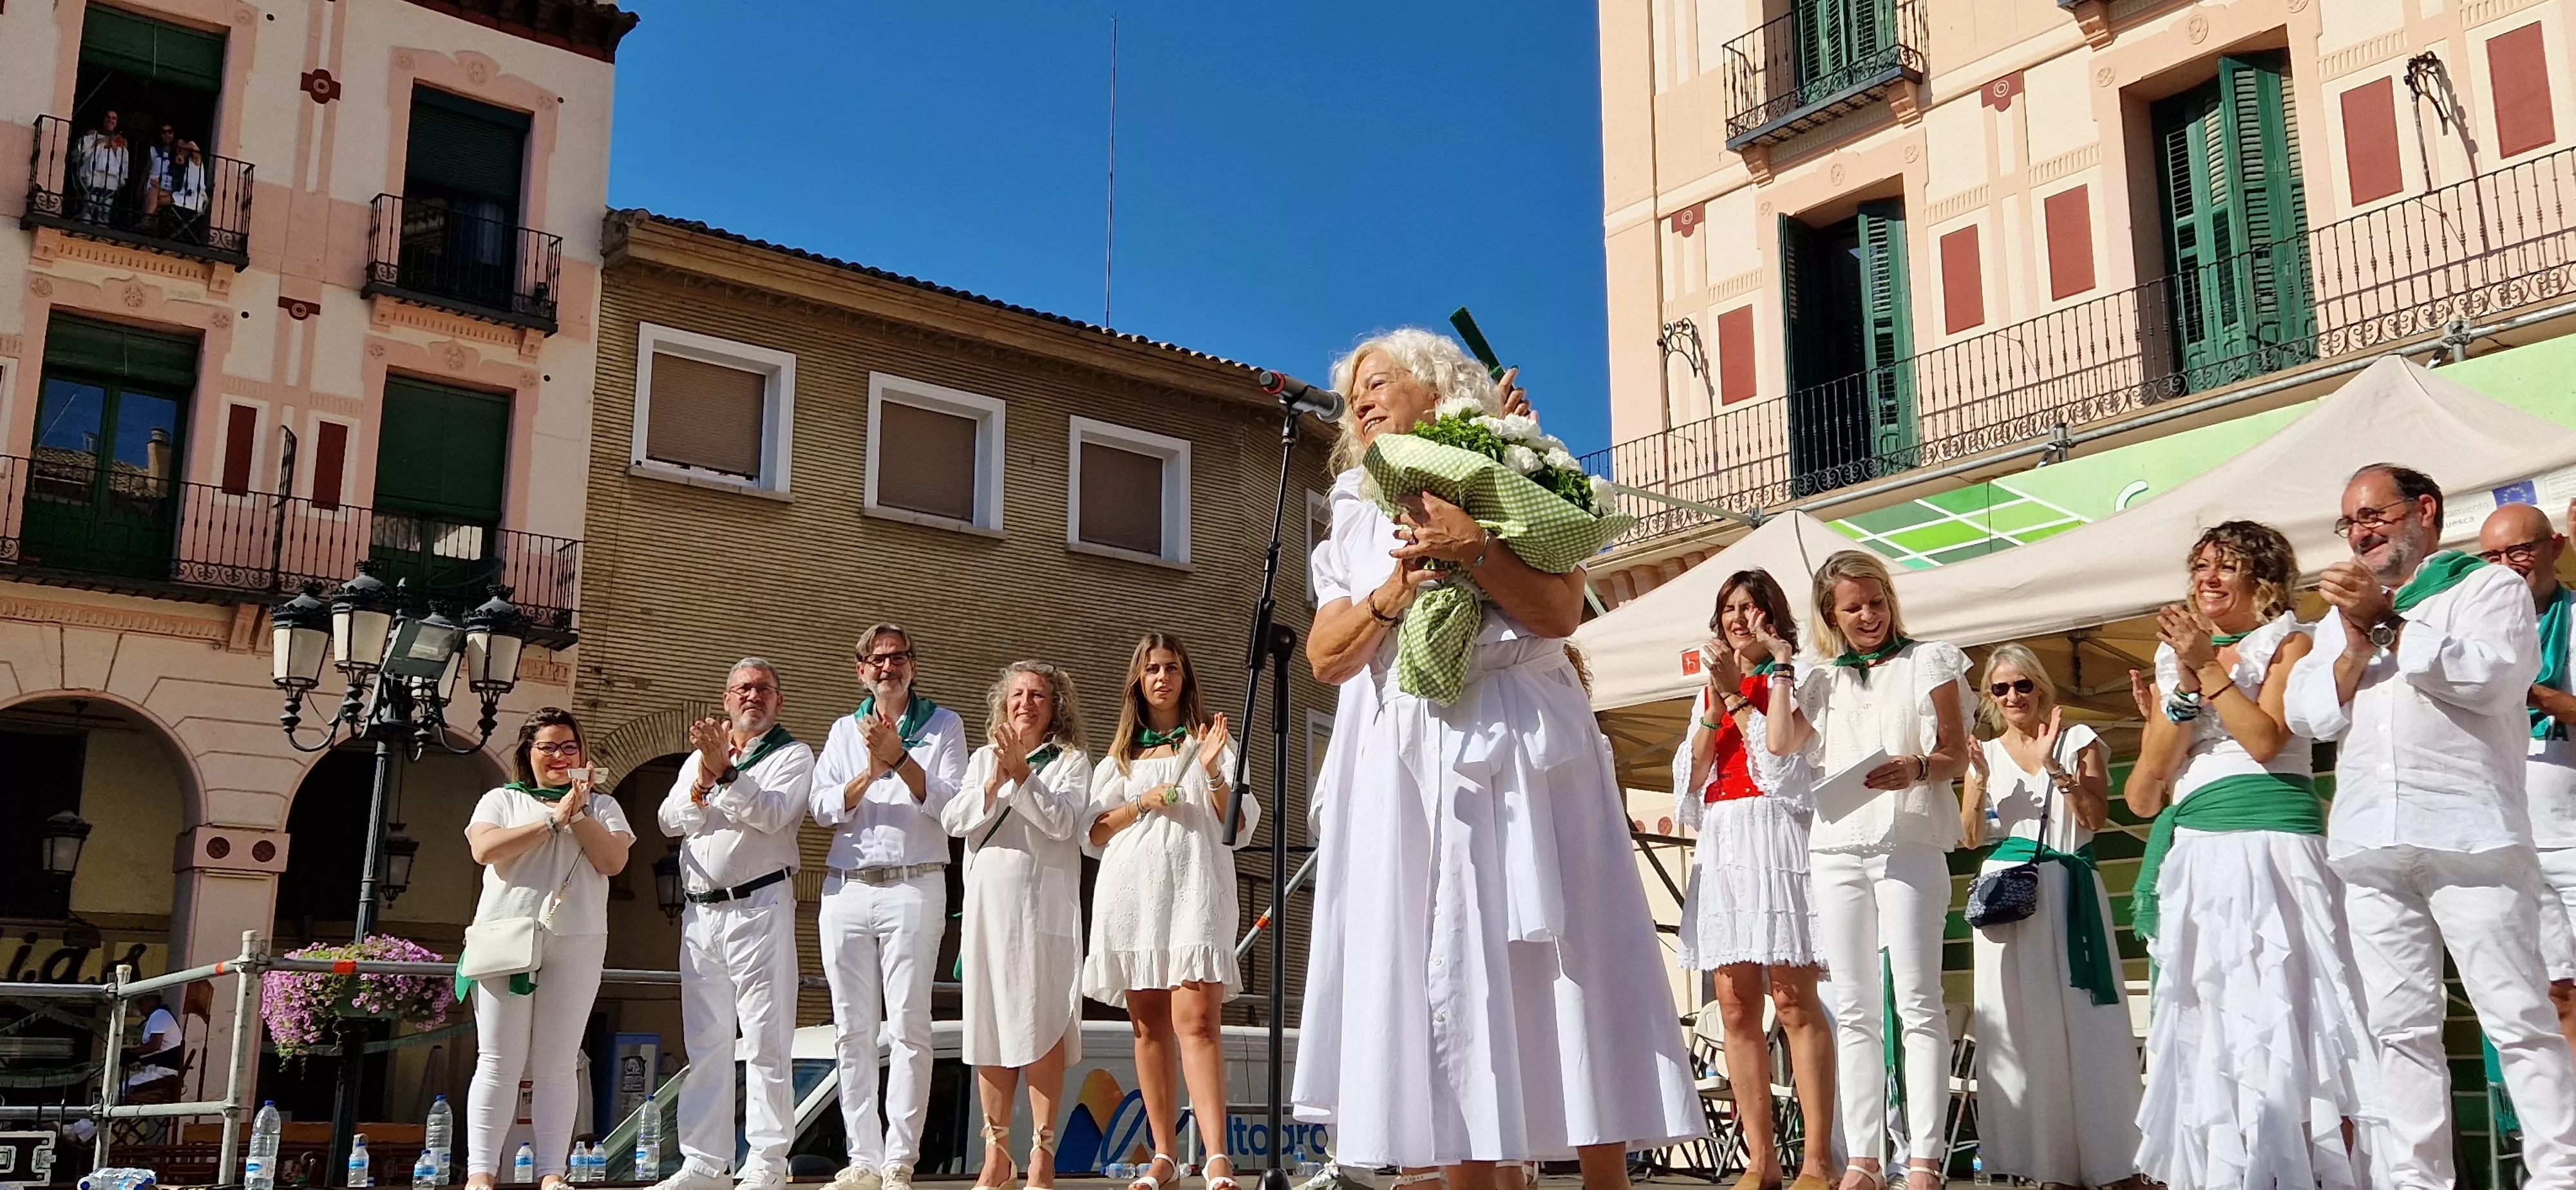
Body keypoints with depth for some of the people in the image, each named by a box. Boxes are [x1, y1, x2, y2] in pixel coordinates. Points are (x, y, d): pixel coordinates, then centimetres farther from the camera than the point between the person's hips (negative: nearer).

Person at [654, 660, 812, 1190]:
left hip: (759, 907, -5)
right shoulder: (699, 756, 20)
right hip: (700, 911, 6)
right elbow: (670, 821, 8)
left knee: (765, 1041, -6)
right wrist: (704, 781, -8)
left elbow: (772, 815, -12)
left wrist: (726, 772, -18)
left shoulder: (792, 755, 3)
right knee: (705, 1042, 7)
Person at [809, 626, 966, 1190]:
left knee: (908, 1027, -8)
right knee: (853, 1031, 4)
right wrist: (869, 774, -11)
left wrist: (900, 759, -15)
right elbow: (824, 809, 6)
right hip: (846, 888, 4)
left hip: (913, 886, -4)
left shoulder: (943, 725, 8)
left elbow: (950, 805, -4)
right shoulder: (845, 731, 17)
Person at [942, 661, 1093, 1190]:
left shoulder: (1071, 761, 7)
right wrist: (995, 782, -11)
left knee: (1042, 1028, -7)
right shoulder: (983, 759, 17)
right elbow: (955, 820, 4)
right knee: (989, 1027, 4)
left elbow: (1061, 823, -8)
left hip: (1044, 904, -3)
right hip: (987, 905, 4)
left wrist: (1021, 775, -15)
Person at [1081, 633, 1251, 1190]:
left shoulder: (1212, 740, 14)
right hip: (1131, 890, 3)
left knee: (1196, 1021, -18)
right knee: (1149, 1026, 2)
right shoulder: (1120, 753, 21)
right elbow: (1092, 835, 15)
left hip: (1195, 888, -3)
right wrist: (1140, 804, -1)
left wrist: (1214, 775, -10)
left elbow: (1241, 828, 6)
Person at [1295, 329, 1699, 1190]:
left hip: (1515, 756, -3)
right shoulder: (1357, 517, 19)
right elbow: (1325, 657, 9)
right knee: (1435, 979, -2)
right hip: (1402, 770, 3)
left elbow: (1560, 612, -6)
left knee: (1557, 976, -5)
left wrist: (1469, 546, -16)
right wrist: (1390, 596, -8)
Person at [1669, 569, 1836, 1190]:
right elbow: (1691, 776, 10)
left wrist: (1738, 694, -4)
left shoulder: (1792, 678, 6)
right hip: (1720, 847, 6)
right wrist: (1717, 701, 1)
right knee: (1736, 1005, 0)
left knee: (1792, 999, -10)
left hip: (1776, 838, -5)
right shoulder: (1708, 690, 22)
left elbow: (1780, 758, -8)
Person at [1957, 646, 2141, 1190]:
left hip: (2067, 890, -2)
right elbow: (1970, 837, 9)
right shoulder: (1986, 753, 12)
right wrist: (1978, 782, -6)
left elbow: (2096, 817, -4)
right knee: (2022, 1025, -1)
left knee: (2084, 1020, -6)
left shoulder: (2078, 741, 5)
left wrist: (2053, 766, -15)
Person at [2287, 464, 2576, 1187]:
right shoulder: (2342, 615, 24)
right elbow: (2308, 714, 13)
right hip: (2371, 846, 5)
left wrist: (2389, 624, -7)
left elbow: (2497, 674, -11)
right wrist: (2357, 645, -3)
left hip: (2470, 835, -5)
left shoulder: (2489, 587, 8)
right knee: (2400, 1026, 4)